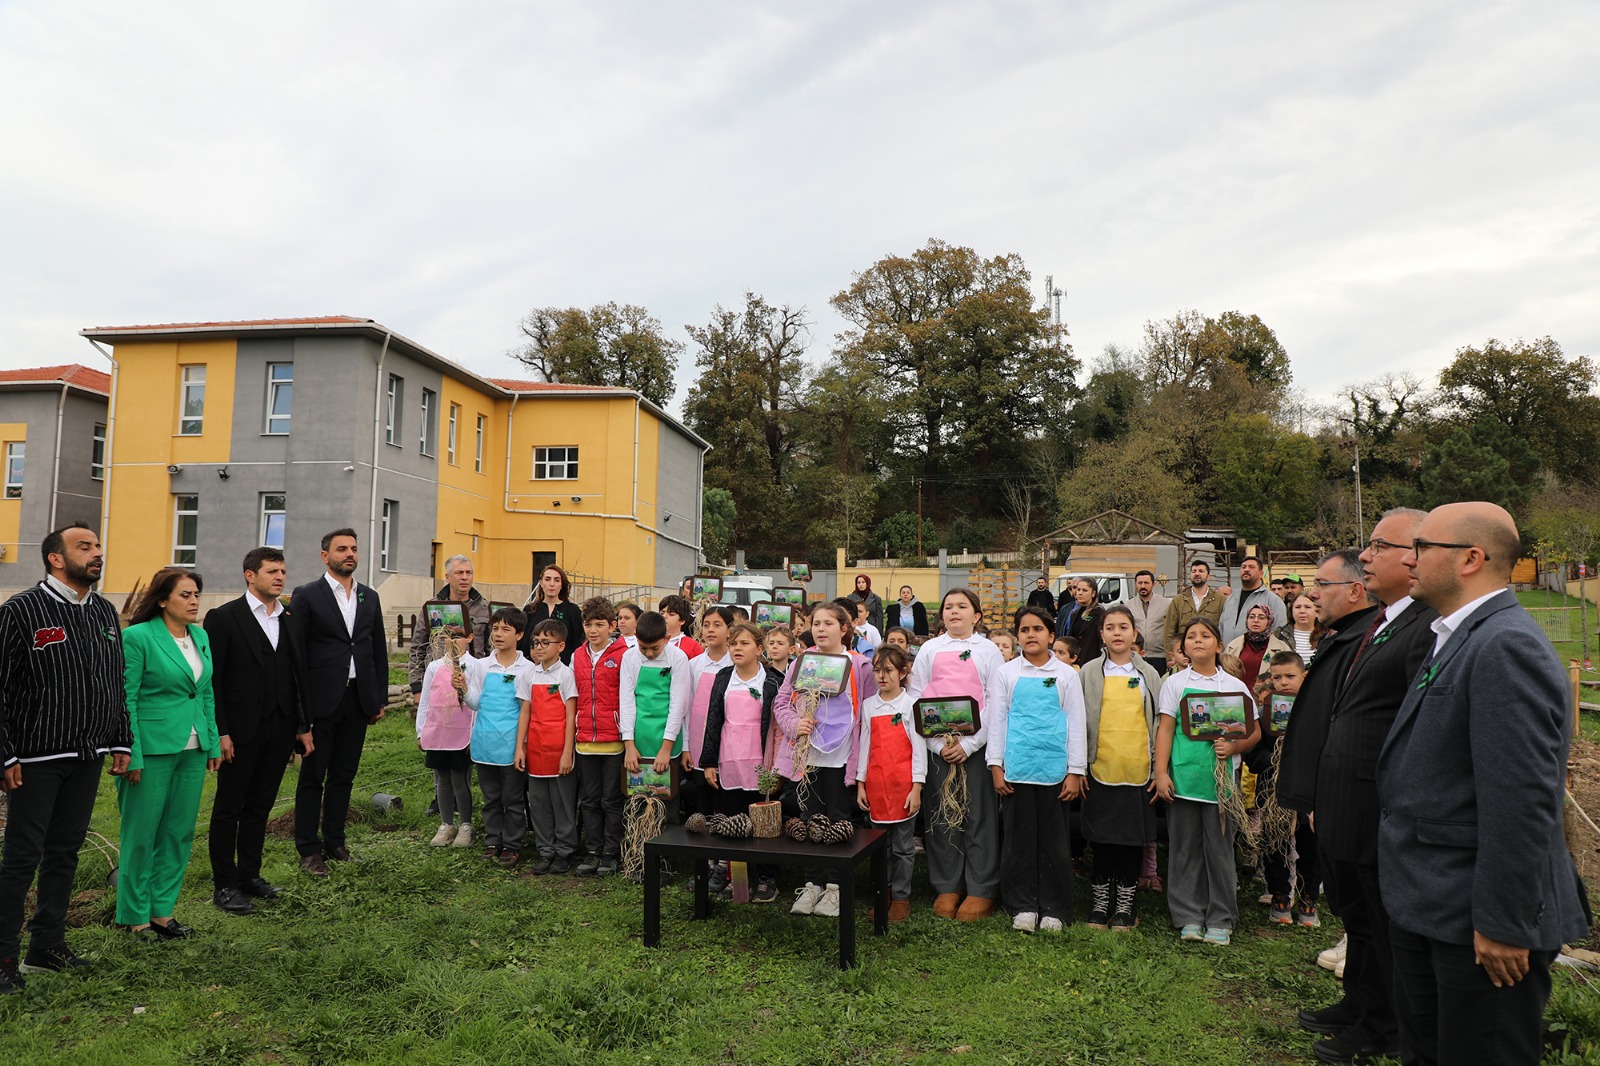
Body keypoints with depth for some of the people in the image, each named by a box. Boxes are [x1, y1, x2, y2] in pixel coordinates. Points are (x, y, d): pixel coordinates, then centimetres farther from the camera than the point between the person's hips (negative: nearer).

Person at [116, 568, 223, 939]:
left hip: (193, 751, 6)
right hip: (152, 750, -6)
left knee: (179, 833, 11)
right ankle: (135, 916, 19)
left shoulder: (200, 636, 9)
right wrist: (131, 756, -14)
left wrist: (213, 742, 11)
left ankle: (162, 911, 23)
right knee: (141, 835, 5)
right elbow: (126, 700, -11)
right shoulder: (137, 636, -10)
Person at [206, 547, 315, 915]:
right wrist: (220, 732, -14)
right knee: (228, 808, 6)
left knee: (260, 806, 14)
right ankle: (224, 885, 16)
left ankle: (249, 875, 26)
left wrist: (304, 726, 9)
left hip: (280, 730, 5)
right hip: (241, 731, -5)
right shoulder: (224, 618, -7)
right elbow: (212, 680, -9)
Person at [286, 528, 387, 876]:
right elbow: (295, 653, -6)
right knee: (312, 777, 5)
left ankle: (334, 841, 24)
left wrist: (380, 698, 10)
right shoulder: (306, 596, -4)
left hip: (358, 700, 5)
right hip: (321, 700, -4)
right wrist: (299, 705, -10)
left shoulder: (370, 597, 11)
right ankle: (309, 849, 14)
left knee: (343, 776, 12)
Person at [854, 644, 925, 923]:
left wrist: (916, 787, -9)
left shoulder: (910, 704, -4)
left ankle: (901, 897, 16)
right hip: (876, 784, 4)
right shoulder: (868, 705, 8)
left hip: (903, 785, -4)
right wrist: (860, 784, 8)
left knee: (902, 846, 5)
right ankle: (883, 895, 22)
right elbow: (865, 745, 11)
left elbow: (919, 747, -5)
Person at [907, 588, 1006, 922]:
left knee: (979, 816, 0)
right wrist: (937, 744, -7)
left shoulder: (988, 650, 5)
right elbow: (915, 698, 4)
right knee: (940, 816, 5)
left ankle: (981, 891, 10)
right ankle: (946, 888, 16)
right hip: (936, 745, 2)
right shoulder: (929, 650, 9)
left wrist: (969, 744, -11)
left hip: (976, 746, -2)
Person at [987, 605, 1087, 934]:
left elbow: (1075, 723, 6)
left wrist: (1075, 771, 1)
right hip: (1016, 769, 0)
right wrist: (996, 766, 0)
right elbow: (996, 720, 6)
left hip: (1054, 769, 0)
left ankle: (1053, 909, 16)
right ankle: (1023, 906, 16)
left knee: (1054, 840, 5)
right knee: (1018, 838, 5)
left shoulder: (1066, 674, 7)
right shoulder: (1005, 673, 6)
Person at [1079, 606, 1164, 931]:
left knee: (1133, 838, 6)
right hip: (1100, 770, -1)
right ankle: (1100, 901, 17)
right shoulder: (1089, 673, 4)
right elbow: (1079, 721, 6)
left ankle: (1126, 904, 18)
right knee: (1102, 838, 5)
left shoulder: (1148, 674, 7)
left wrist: (1159, 769, 2)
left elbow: (1159, 722, 8)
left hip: (1138, 771, 1)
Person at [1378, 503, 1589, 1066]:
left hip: (1473, 923, -9)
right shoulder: (1455, 639, 11)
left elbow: (1520, 799, -25)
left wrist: (1502, 924, -21)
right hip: (1426, 908, 9)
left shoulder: (1506, 646, -21)